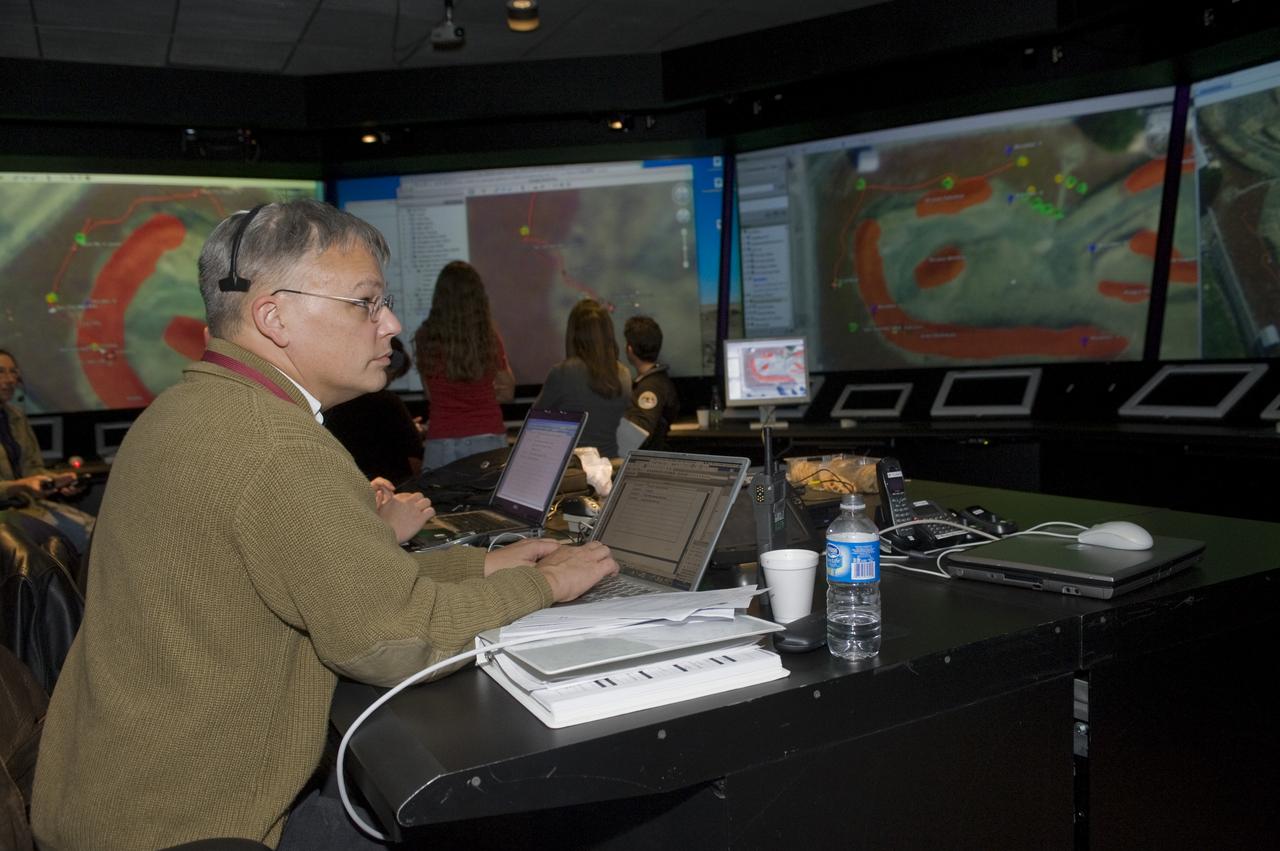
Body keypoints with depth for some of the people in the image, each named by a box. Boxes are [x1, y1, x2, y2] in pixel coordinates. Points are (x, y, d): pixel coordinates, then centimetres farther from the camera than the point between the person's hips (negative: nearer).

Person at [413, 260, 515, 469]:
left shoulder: (425, 337, -5)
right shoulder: (489, 337, -7)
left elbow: (431, 394, 8)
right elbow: (507, 392, 6)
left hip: (440, 443, 0)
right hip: (487, 439, 0)